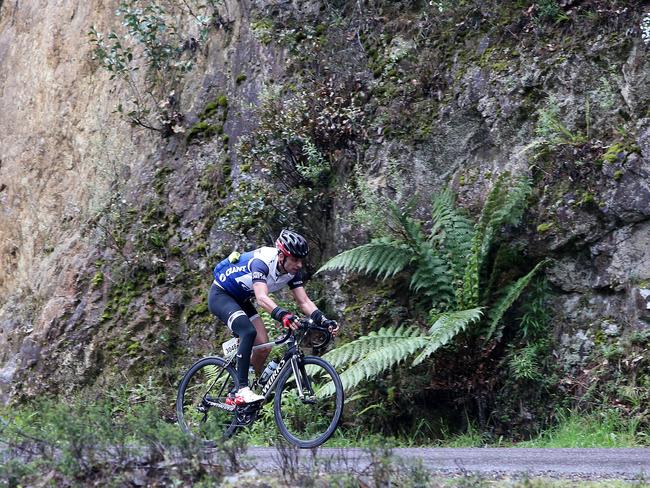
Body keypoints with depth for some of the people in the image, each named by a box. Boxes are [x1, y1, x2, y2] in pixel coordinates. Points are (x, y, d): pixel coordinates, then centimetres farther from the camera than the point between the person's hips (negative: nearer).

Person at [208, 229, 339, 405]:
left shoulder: (293, 272, -11)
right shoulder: (262, 262, -34)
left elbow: (304, 302, -14)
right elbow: (262, 298, -47)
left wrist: (324, 321, -31)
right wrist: (283, 315, -64)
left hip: (241, 300, 8)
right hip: (220, 295, -8)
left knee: (263, 346, -5)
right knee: (249, 331, -32)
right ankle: (242, 390, -30)